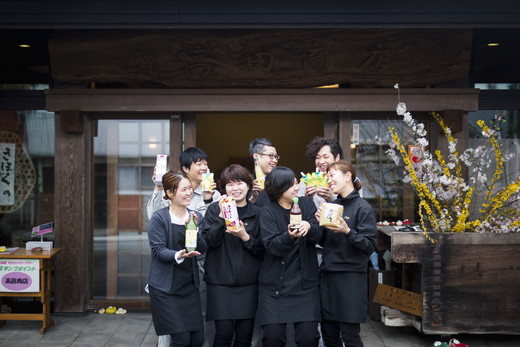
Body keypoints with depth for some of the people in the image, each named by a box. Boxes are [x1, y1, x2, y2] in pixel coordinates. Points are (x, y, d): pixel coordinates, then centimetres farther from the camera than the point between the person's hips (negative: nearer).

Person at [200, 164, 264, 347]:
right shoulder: (214, 209, 3)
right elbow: (208, 241, -9)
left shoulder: (257, 212, 6)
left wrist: (245, 237, -13)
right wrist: (221, 217, -18)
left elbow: (262, 250, 3)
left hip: (248, 283, 2)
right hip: (220, 282, -2)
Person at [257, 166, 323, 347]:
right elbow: (272, 246, -13)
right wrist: (289, 236, -33)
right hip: (275, 283, -1)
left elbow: (318, 235, -6)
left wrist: (309, 227, -28)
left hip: (305, 282, 2)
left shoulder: (307, 205, 6)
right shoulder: (267, 212, -2)